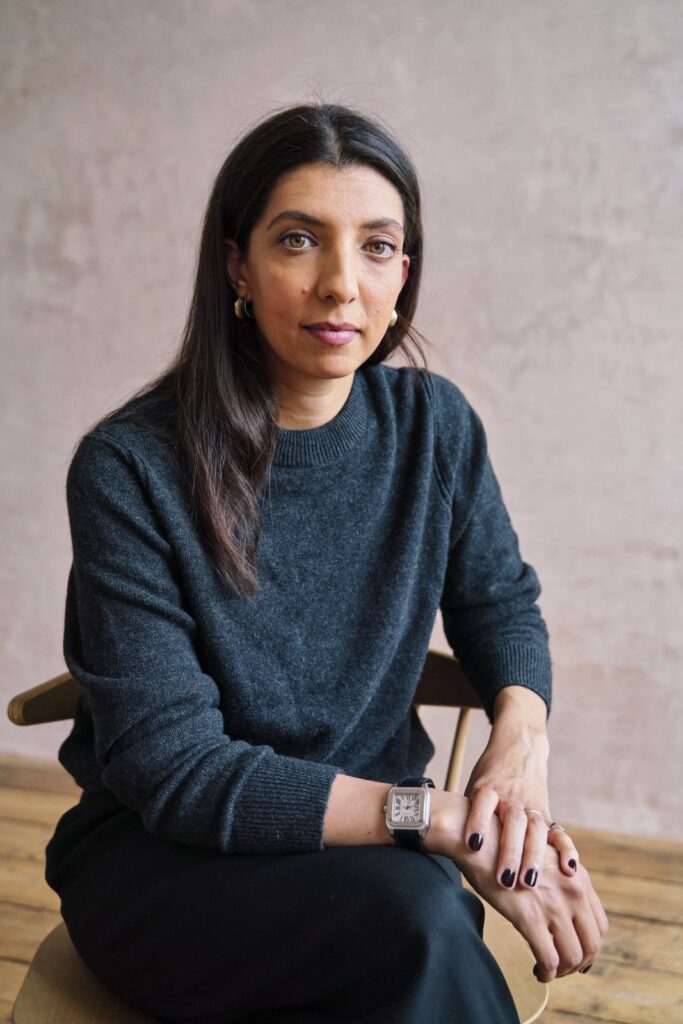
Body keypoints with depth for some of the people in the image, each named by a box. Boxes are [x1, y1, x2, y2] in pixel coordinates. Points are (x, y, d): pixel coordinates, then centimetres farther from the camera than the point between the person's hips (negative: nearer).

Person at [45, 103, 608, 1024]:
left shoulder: (433, 426, -3)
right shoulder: (130, 468, -17)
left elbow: (500, 601, 11)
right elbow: (173, 769, -19)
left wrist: (522, 734, -12)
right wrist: (443, 818, -26)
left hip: (368, 834, 4)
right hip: (158, 856, -3)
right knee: (416, 916, -31)